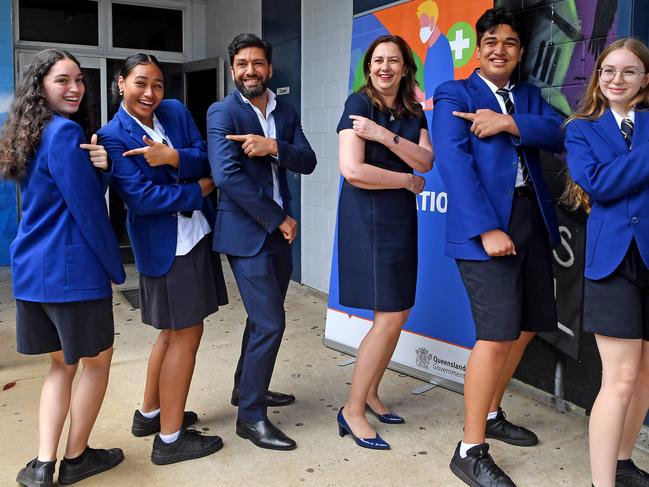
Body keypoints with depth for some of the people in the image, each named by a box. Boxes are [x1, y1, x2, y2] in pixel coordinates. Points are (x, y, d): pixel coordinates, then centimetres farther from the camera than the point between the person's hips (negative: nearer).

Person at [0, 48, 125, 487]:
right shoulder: (66, 132, -14)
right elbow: (88, 209, -16)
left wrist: (100, 165, -8)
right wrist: (115, 267, -7)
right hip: (71, 269, -9)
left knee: (62, 363, 19)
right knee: (97, 359, 10)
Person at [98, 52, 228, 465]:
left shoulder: (176, 112, 7)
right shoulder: (113, 136, -11)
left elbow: (206, 159, -1)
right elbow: (142, 198, -18)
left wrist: (174, 158, -20)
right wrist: (197, 190, -11)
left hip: (196, 234, 8)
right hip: (165, 244, -8)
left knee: (173, 331, 17)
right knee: (186, 334, -3)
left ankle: (150, 414, 35)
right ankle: (169, 438, 10)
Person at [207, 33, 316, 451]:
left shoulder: (286, 114, 11)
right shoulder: (222, 113, -8)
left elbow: (308, 162, -1)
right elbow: (226, 175, -19)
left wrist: (273, 146, -21)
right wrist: (278, 218, -16)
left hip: (279, 232, 7)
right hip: (246, 233, -7)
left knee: (264, 318, 18)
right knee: (270, 323, -9)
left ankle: (248, 388, 37)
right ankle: (251, 415, 6)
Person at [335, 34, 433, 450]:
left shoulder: (414, 112, 12)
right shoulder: (359, 103, -7)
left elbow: (425, 160, -3)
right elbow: (352, 170, -18)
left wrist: (384, 135, -17)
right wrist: (408, 180, -7)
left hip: (402, 217, 7)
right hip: (367, 216, -7)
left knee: (398, 313, 8)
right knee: (390, 316, -9)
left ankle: (370, 394, 25)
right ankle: (352, 411, 3)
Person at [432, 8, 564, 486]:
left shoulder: (530, 97, 19)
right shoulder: (454, 95, 1)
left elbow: (559, 135, 2)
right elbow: (455, 163, -12)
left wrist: (508, 123, -14)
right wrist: (487, 229, -21)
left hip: (533, 221, 7)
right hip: (486, 225, -7)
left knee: (525, 328, 13)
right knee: (496, 335, -12)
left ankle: (491, 414, 33)